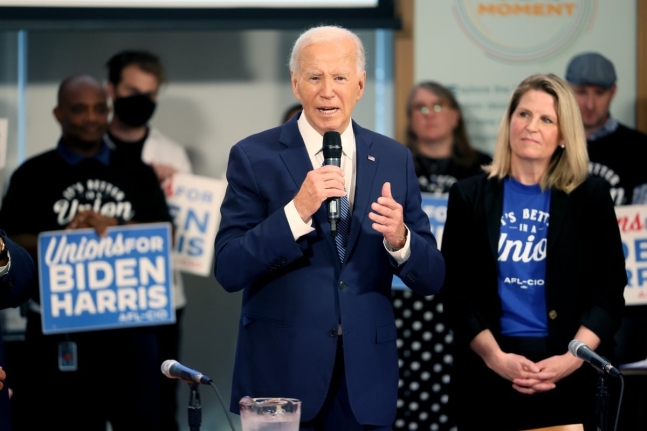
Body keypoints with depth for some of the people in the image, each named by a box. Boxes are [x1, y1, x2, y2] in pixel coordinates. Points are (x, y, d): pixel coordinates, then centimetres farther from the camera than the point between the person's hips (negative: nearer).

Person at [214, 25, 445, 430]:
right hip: (281, 375, -2)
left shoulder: (395, 159, 6)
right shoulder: (254, 157, -2)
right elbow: (229, 271, -10)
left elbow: (431, 278, 6)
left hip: (366, 380, 3)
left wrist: (399, 239, -16)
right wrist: (297, 211, -21)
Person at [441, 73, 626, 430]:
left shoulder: (591, 196, 5)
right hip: (489, 375, 0)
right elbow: (455, 290, 2)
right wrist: (496, 357, -12)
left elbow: (609, 291, 2)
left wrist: (572, 359, -13)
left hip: (573, 376, 0)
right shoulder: (471, 195, 6)